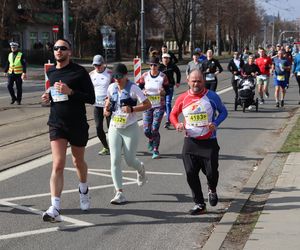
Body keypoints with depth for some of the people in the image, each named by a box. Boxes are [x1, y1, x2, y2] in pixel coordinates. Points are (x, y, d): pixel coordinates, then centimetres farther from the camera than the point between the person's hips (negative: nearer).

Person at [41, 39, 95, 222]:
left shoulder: (79, 72, -8)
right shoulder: (50, 72, 8)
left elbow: (91, 98, -11)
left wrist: (70, 92, -23)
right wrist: (48, 97, 3)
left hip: (78, 124, -2)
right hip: (57, 124, 2)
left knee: (78, 161, 18)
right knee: (58, 165, -13)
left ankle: (84, 190, 49)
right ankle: (55, 209, -18)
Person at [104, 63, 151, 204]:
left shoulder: (133, 88, -12)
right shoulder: (112, 88, 3)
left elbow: (148, 105, -12)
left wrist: (132, 109, -25)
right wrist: (107, 108, 3)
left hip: (130, 129, -4)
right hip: (114, 129, 4)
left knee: (130, 161, 2)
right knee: (115, 160, -6)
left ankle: (140, 168, 41)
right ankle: (119, 193, -4)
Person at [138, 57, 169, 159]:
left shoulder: (163, 76, -4)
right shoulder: (145, 76, 0)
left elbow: (167, 90, 2)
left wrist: (163, 92, -20)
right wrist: (143, 92, -14)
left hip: (159, 106, -2)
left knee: (155, 129, -8)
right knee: (146, 130, 1)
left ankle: (155, 150, 8)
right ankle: (151, 140, 37)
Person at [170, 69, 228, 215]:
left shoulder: (211, 96, -4)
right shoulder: (182, 98, 1)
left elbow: (223, 111, 6)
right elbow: (173, 114, 14)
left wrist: (215, 123, -13)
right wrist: (177, 124, -8)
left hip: (209, 141, -2)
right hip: (190, 142, 2)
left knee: (211, 172, -1)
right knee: (191, 174, -2)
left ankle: (212, 190, 36)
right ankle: (199, 204, 11)